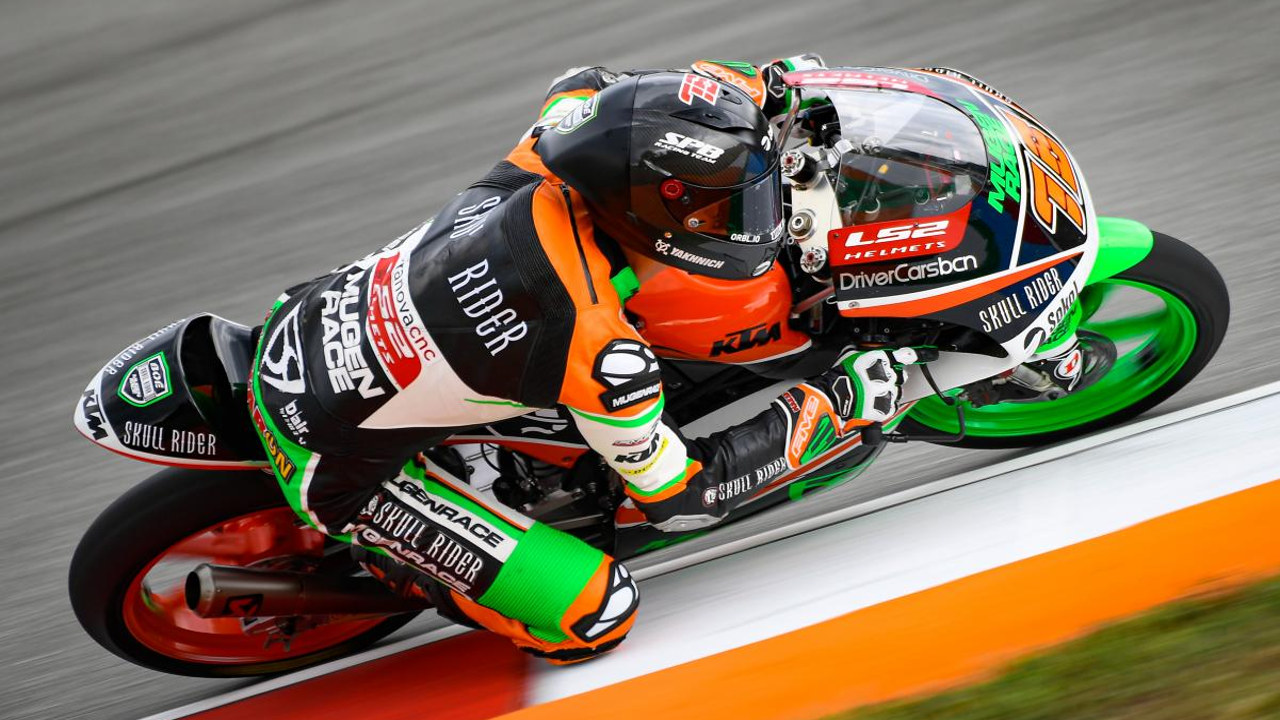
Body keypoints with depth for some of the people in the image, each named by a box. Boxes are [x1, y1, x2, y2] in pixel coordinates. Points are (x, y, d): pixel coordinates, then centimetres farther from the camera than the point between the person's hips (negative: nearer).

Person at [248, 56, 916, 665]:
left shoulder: (541, 176, -13)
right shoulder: (595, 347, -31)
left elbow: (583, 86, 13)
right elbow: (680, 496, -14)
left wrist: (752, 84, 10)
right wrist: (832, 402, -9)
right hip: (331, 464, -7)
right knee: (596, 612, -8)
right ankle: (374, 552, 8)